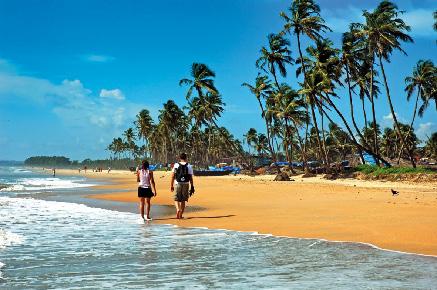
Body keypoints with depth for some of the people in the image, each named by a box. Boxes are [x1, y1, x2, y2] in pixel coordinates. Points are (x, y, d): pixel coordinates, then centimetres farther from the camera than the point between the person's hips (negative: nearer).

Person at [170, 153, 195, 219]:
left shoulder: (176, 165, 1)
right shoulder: (189, 166, 1)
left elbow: (173, 176, 0)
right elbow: (190, 177, -1)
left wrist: (171, 185, 6)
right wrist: (192, 187, 4)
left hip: (178, 184, -1)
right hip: (186, 184, 1)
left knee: (176, 199, 9)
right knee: (183, 200, 10)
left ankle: (178, 209, -18)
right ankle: (180, 215, 11)